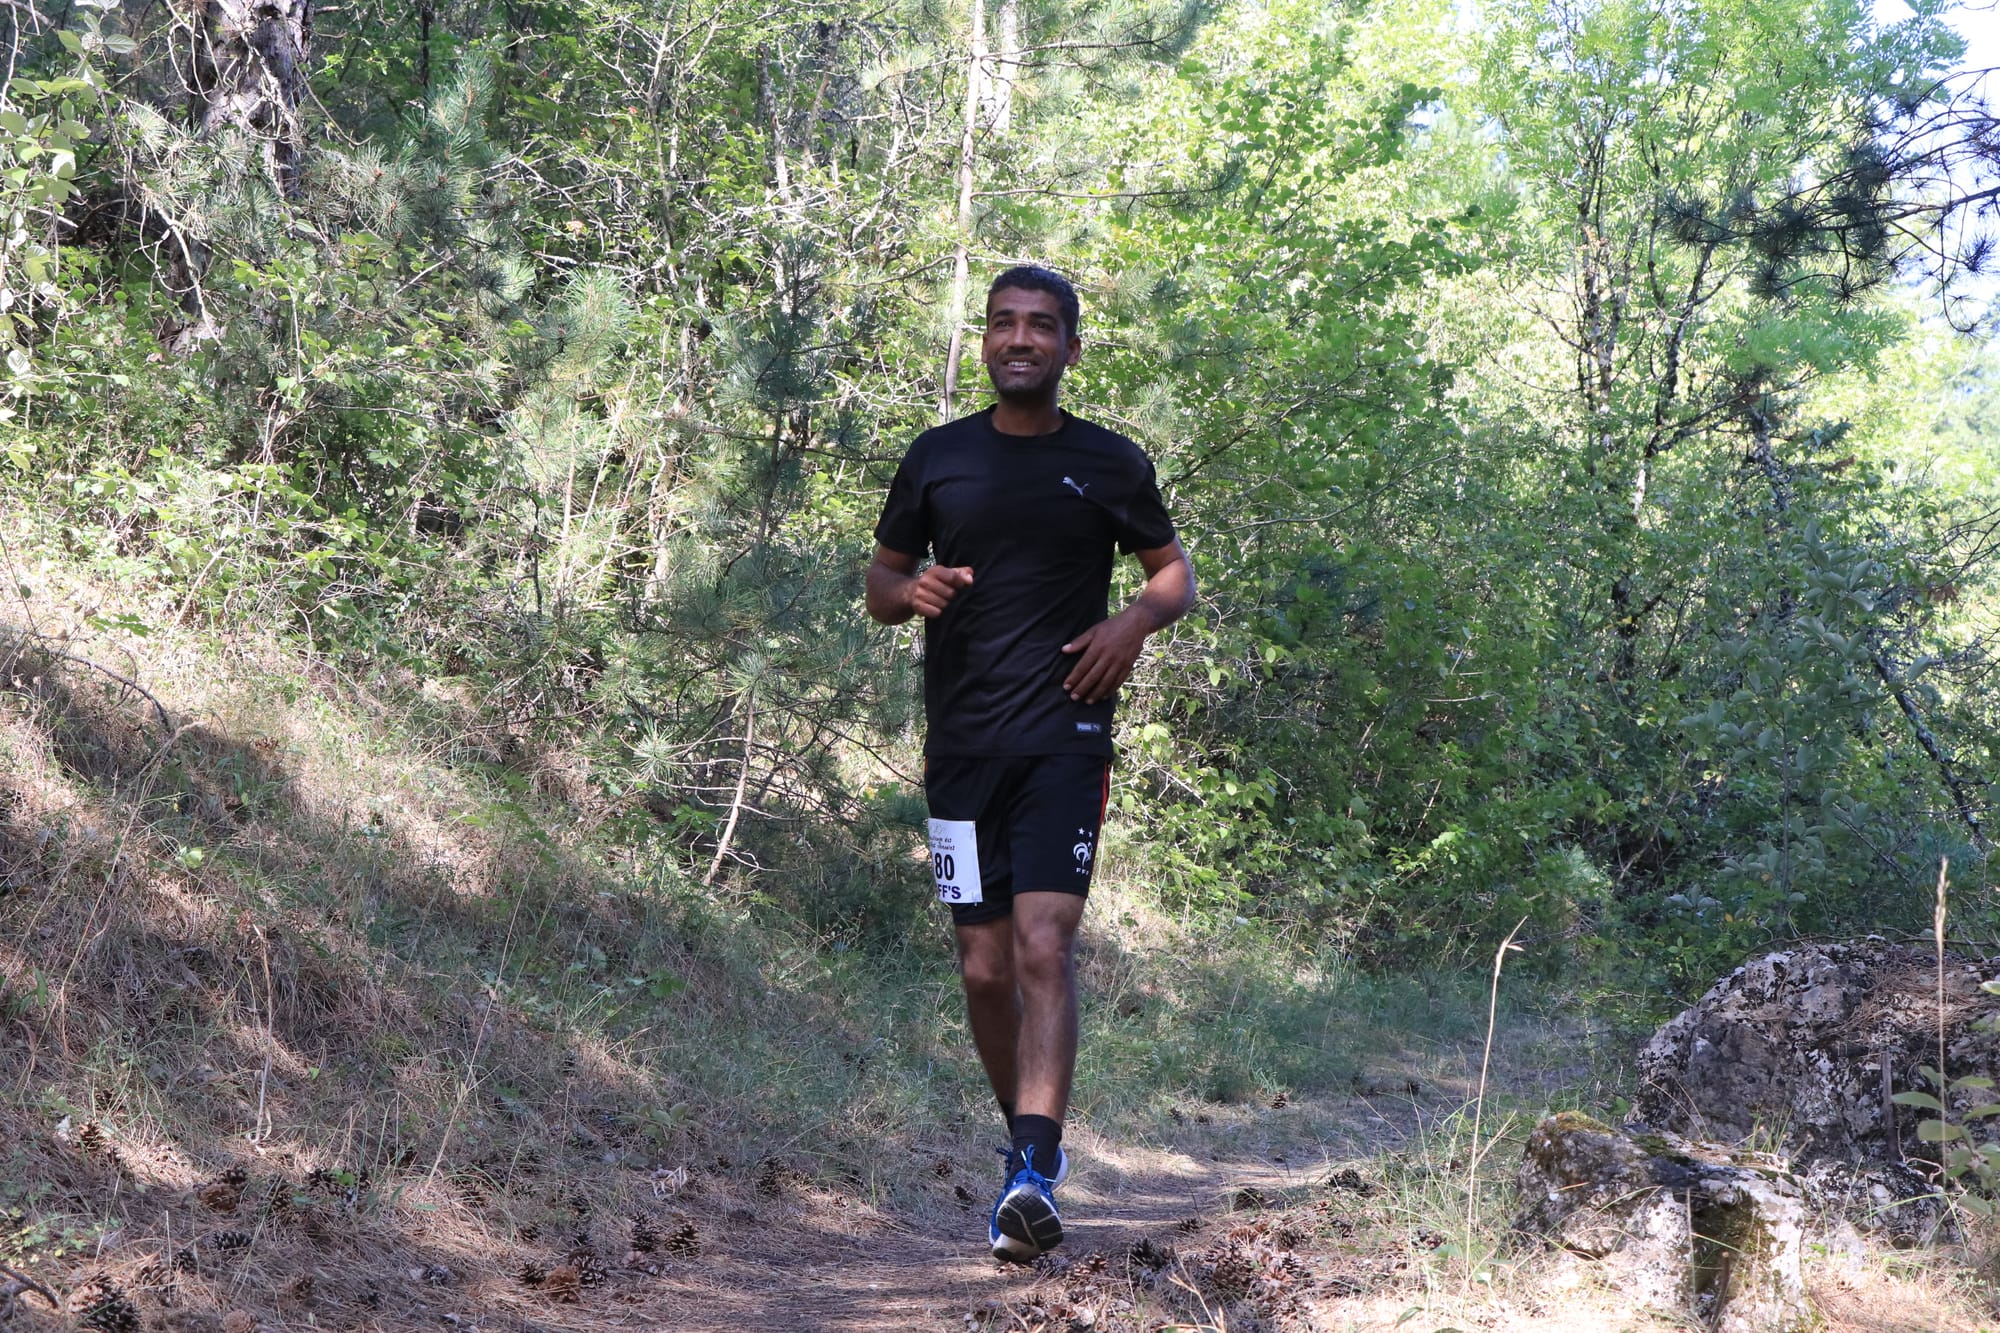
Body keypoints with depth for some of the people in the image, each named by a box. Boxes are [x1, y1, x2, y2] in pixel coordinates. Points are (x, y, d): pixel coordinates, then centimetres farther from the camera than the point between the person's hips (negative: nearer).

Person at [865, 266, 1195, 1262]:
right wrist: (913, 592, -8)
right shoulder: (937, 458, 9)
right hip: (960, 742, 3)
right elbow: (880, 584, 16)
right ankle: (1033, 1143, 25)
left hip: (1065, 738, -2)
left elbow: (1176, 575, 15)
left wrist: (1137, 620, -7)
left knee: (1044, 945, -17)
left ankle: (1033, 1175, -23)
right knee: (985, 968, 5)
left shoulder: (1109, 462, 6)